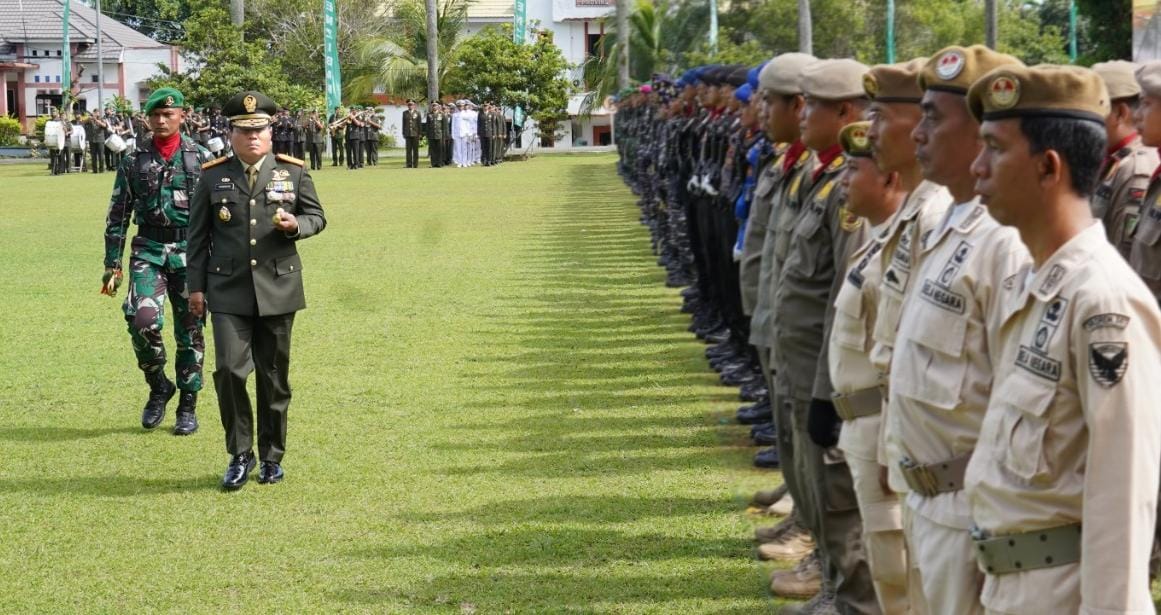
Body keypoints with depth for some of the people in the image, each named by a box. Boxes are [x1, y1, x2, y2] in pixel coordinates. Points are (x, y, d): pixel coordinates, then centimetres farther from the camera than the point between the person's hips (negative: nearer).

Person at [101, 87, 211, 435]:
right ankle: (158, 386, 6)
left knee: (190, 331, 4)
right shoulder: (134, 160, 5)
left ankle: (188, 407, 17)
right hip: (148, 250, 0)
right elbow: (118, 215, 8)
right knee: (143, 319, -19)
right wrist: (112, 265, 3)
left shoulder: (200, 158, 2)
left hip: (190, 250, 0)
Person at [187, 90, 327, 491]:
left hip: (278, 289, 1)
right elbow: (198, 235, 8)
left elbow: (317, 217, 11)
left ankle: (272, 456, 21)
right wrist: (196, 285, 4)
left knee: (274, 377, 7)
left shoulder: (293, 172, 5)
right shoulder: (213, 176, 5)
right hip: (229, 291, -1)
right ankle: (239, 455, 1)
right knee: (229, 370, -12)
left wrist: (295, 225, -12)